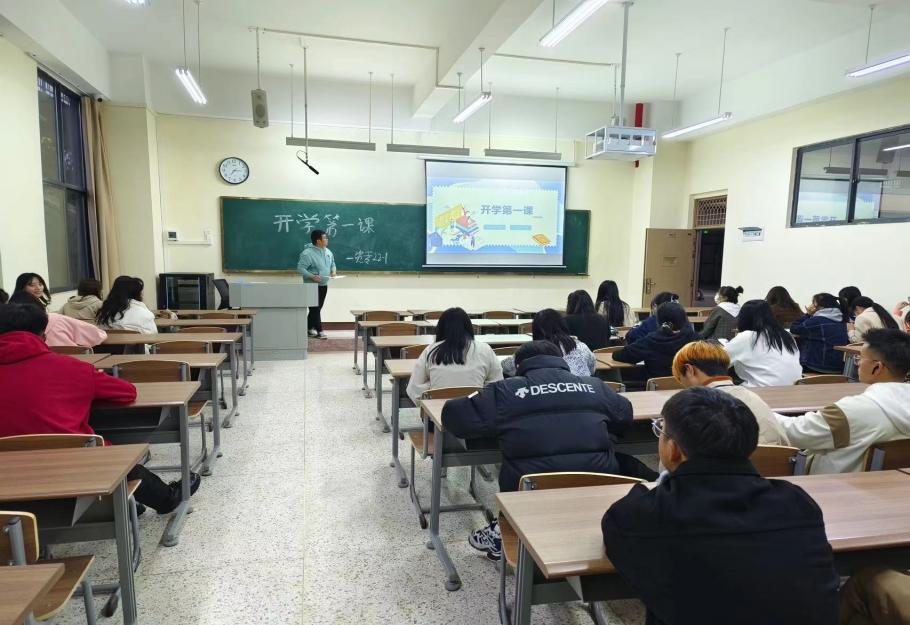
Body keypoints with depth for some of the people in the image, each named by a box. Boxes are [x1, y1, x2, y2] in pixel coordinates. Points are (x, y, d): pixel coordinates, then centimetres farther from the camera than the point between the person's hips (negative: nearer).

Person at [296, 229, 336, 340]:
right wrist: (311, 276, -29)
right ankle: (319, 331, 0)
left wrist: (333, 271, 0)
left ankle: (309, 328, 26)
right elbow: (300, 268, -18)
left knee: (317, 308, 13)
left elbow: (332, 263, 21)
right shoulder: (307, 253, -17)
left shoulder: (328, 252, 7)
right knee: (315, 309, -4)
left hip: (324, 285, 8)